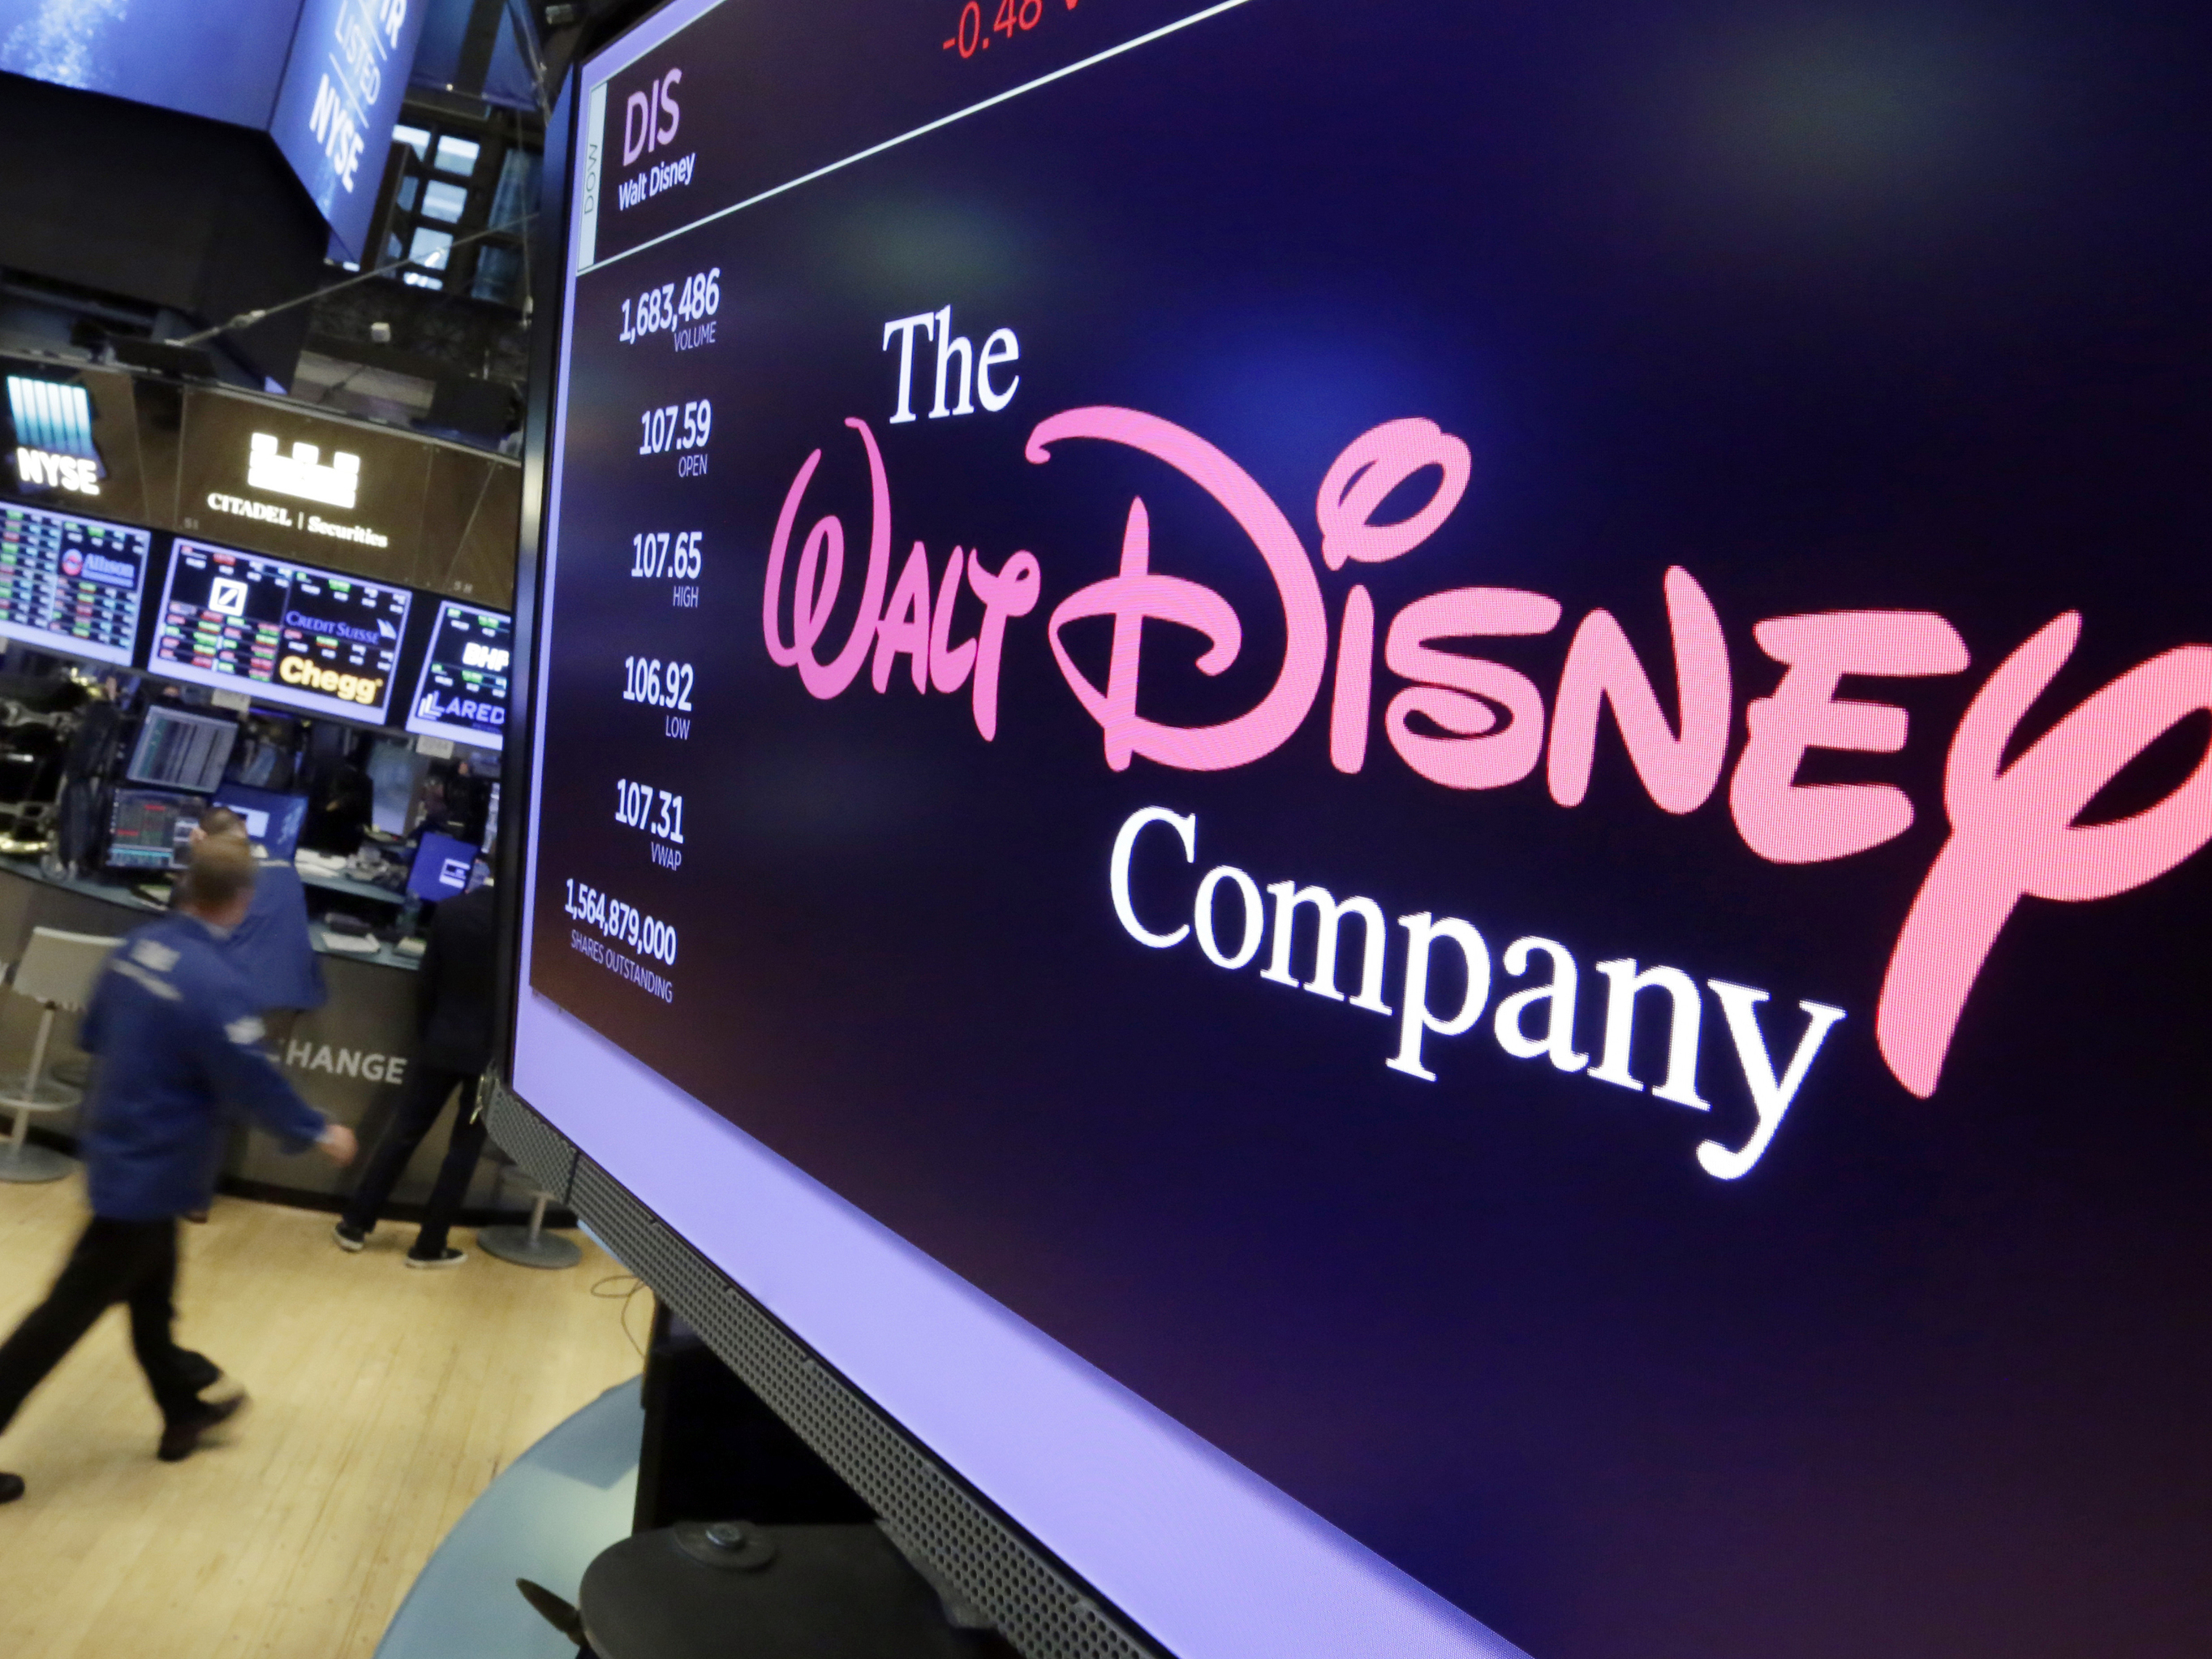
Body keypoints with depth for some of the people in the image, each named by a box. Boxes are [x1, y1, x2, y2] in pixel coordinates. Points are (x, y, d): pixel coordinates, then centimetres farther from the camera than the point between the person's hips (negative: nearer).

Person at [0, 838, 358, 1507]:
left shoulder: (137, 946, -2)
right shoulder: (217, 984, -27)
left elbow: (94, 1034, 12)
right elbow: (256, 1083, -21)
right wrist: (319, 1132, -5)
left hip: (115, 1152, 9)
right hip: (149, 1172, -9)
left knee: (151, 1295, 22)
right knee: (69, 1313, 3)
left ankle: (183, 1412, 39)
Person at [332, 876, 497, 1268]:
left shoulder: (450, 910, -5)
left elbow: (426, 980, 1)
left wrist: (424, 1035, 13)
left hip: (439, 1044, 3)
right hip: (494, 1053, -3)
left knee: (403, 1132, 15)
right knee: (464, 1148, 7)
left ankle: (355, 1224, 23)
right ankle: (429, 1246, 13)